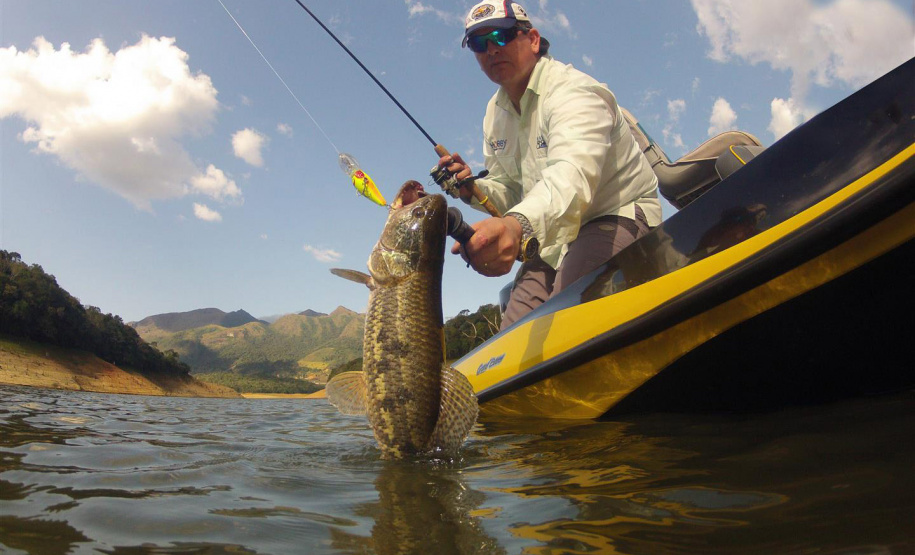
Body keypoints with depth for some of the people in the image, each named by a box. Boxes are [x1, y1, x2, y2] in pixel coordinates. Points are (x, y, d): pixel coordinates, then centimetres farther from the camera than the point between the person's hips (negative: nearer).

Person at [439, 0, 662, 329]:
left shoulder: (571, 90, -19)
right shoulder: (495, 112, 9)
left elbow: (573, 173, -41)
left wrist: (519, 224, -61)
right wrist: (473, 189, -9)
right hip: (555, 240, 8)